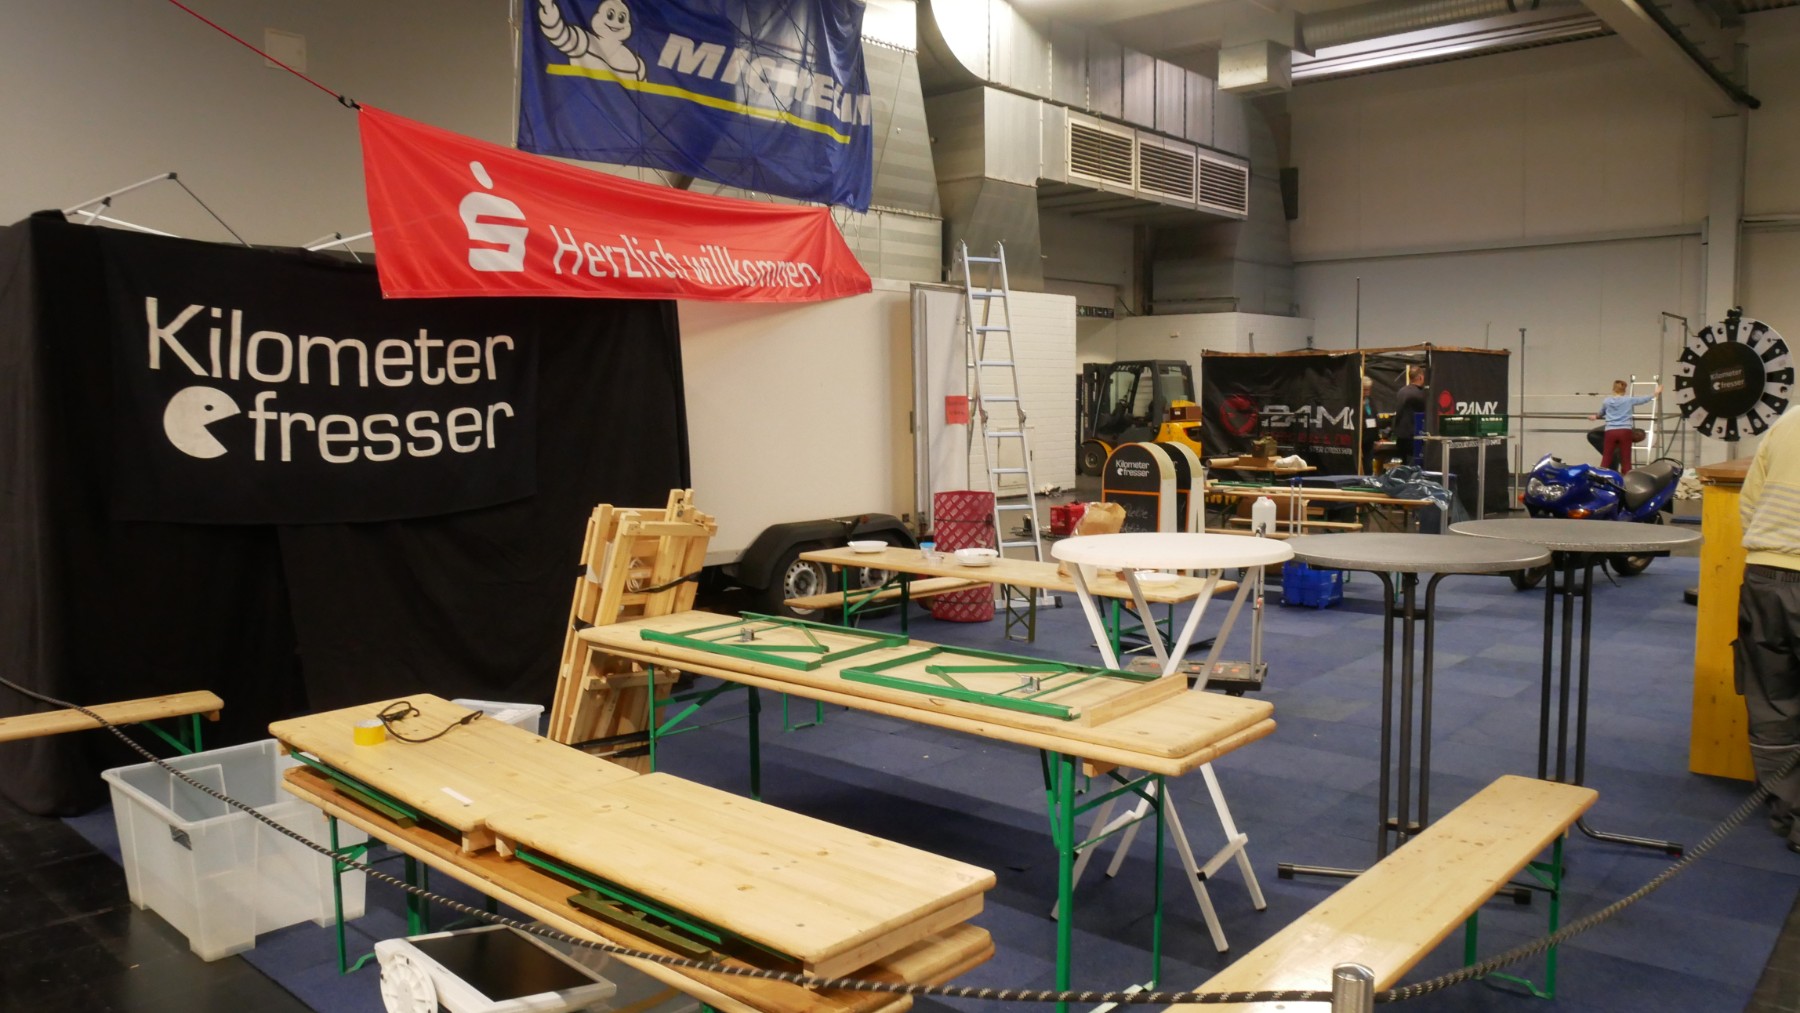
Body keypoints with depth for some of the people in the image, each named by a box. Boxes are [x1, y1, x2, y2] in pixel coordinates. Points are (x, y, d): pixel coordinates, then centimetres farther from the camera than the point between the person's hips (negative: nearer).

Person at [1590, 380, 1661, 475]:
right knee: (1626, 460, 3)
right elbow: (1644, 399, 21)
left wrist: (1596, 417, 53)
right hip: (1625, 432, -1)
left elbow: (1601, 414, 30)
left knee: (1606, 460, 2)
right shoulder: (1629, 400, 6)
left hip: (1610, 432, 1)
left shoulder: (1606, 402, 10)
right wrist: (1655, 393, 40)